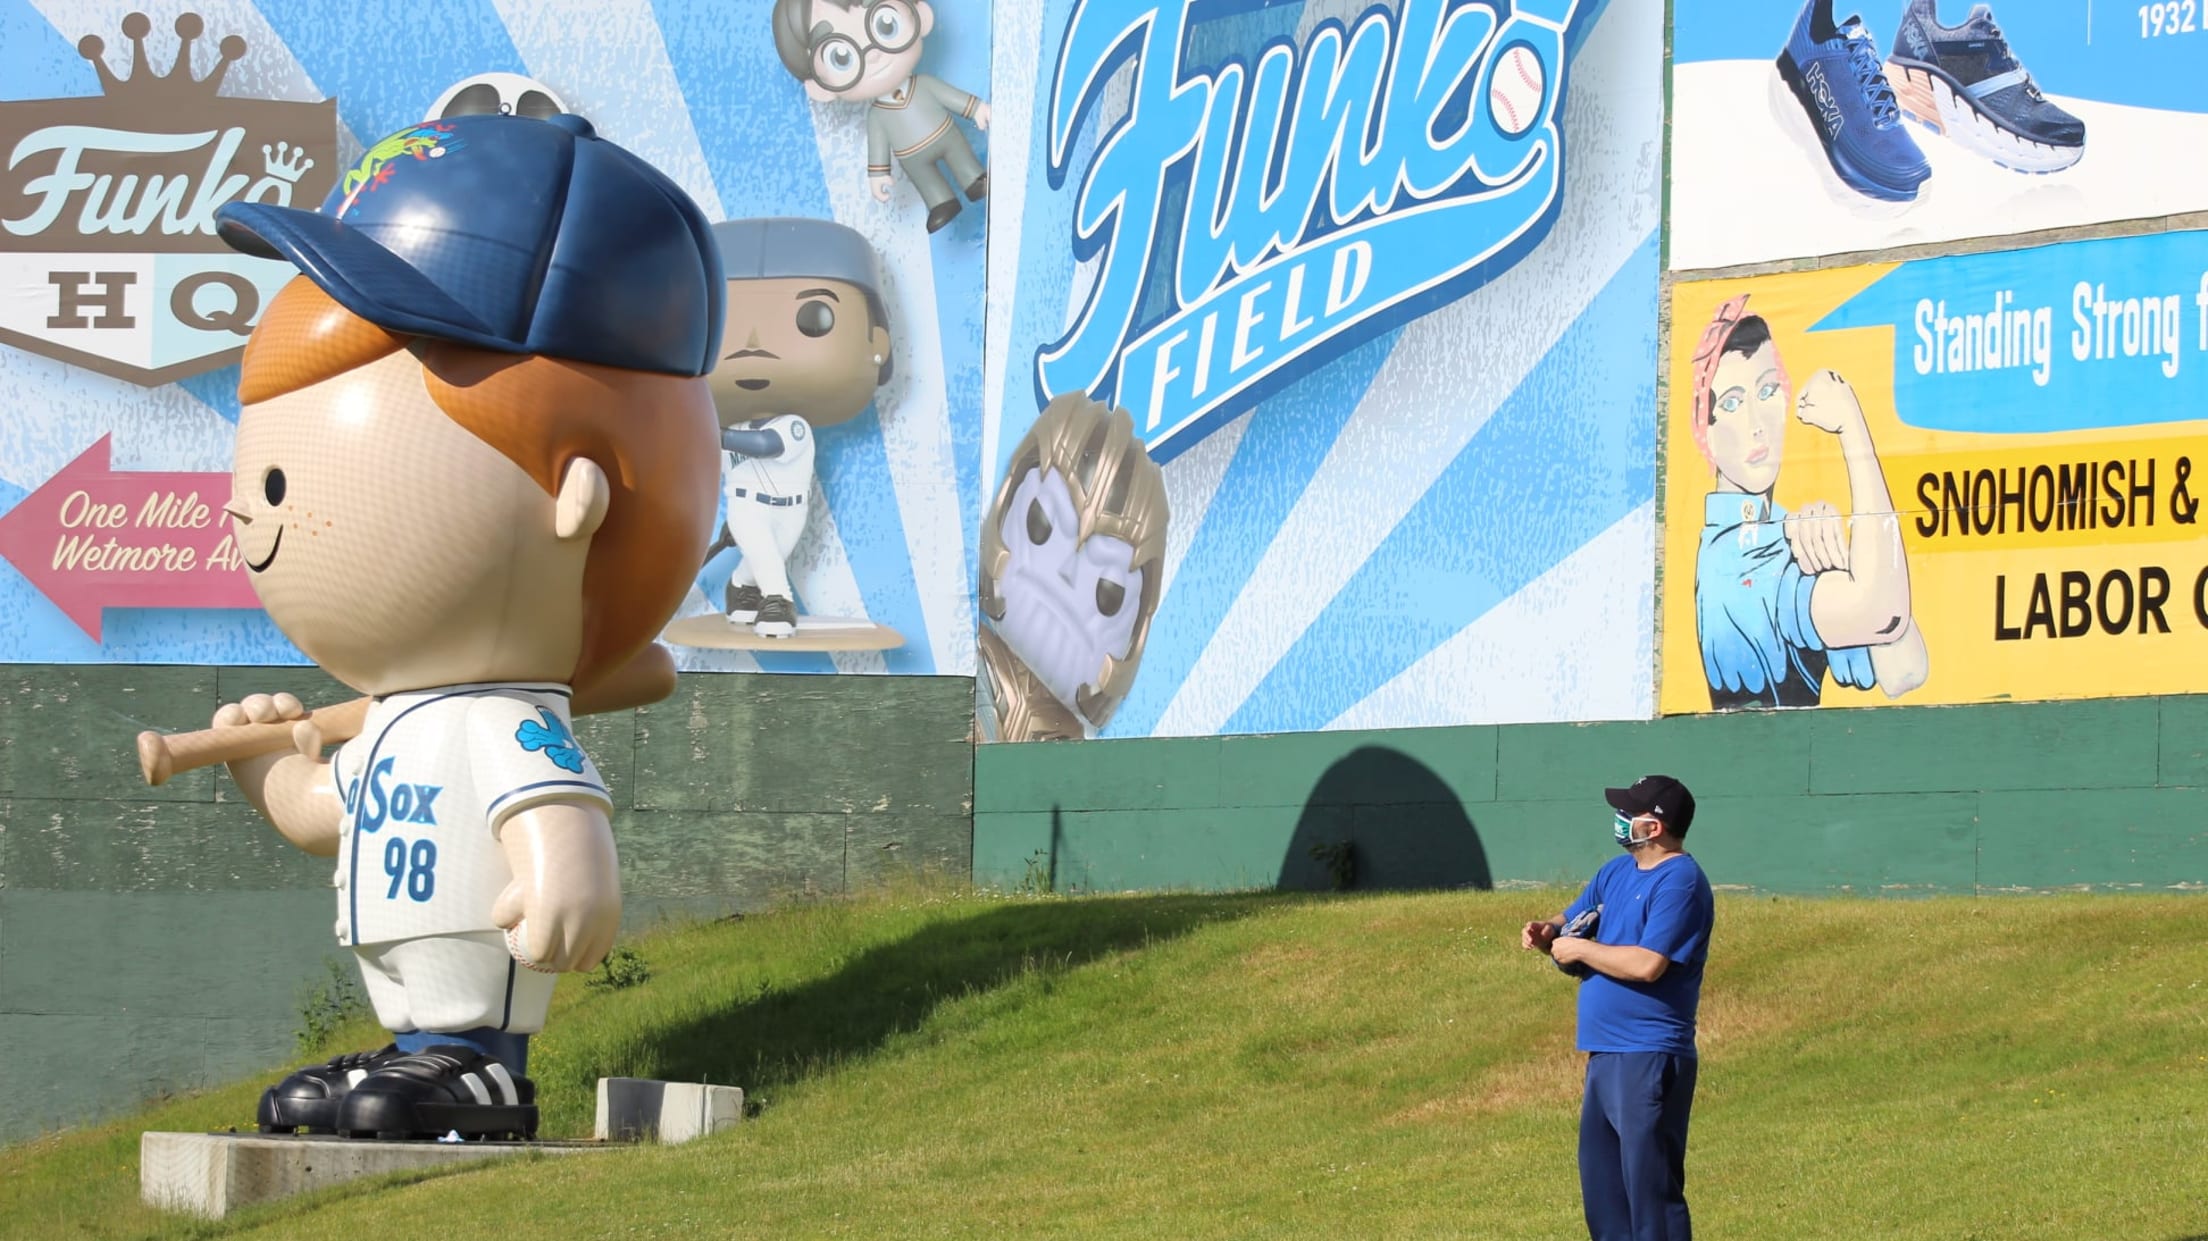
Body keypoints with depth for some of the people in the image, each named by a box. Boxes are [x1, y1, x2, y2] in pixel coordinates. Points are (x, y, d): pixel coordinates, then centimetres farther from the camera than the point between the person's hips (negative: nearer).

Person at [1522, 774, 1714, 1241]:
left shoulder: (1681, 883, -14)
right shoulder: (1617, 872, 15)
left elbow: (1648, 964, -24)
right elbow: (1573, 921, 24)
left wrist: (1581, 950, -12)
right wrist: (1548, 933, 1)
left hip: (1651, 1060, -10)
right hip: (1605, 1055, 10)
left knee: (1651, 1188, -9)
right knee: (1600, 1183, 15)